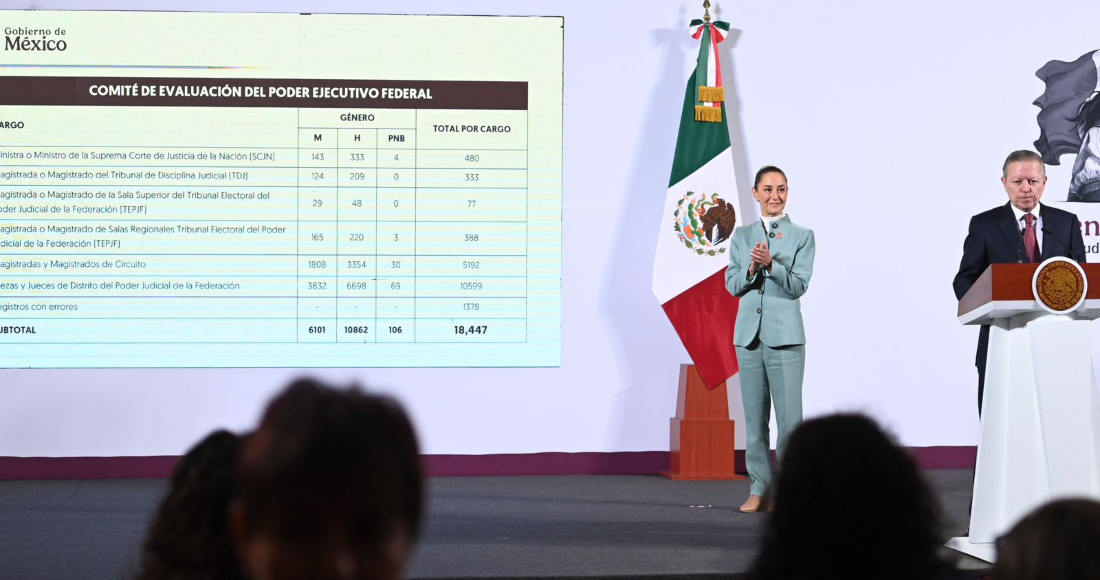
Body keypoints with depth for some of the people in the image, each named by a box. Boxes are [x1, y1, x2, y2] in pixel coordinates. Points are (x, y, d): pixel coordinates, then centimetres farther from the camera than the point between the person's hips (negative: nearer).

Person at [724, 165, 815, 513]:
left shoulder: (802, 236, 3)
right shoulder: (742, 236, 12)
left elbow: (799, 285, -6)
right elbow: (732, 285, 7)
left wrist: (770, 264, -21)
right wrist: (751, 269, -13)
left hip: (785, 337, -3)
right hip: (749, 336, 3)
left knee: (789, 417, -7)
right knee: (754, 418, 6)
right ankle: (758, 488, 11)